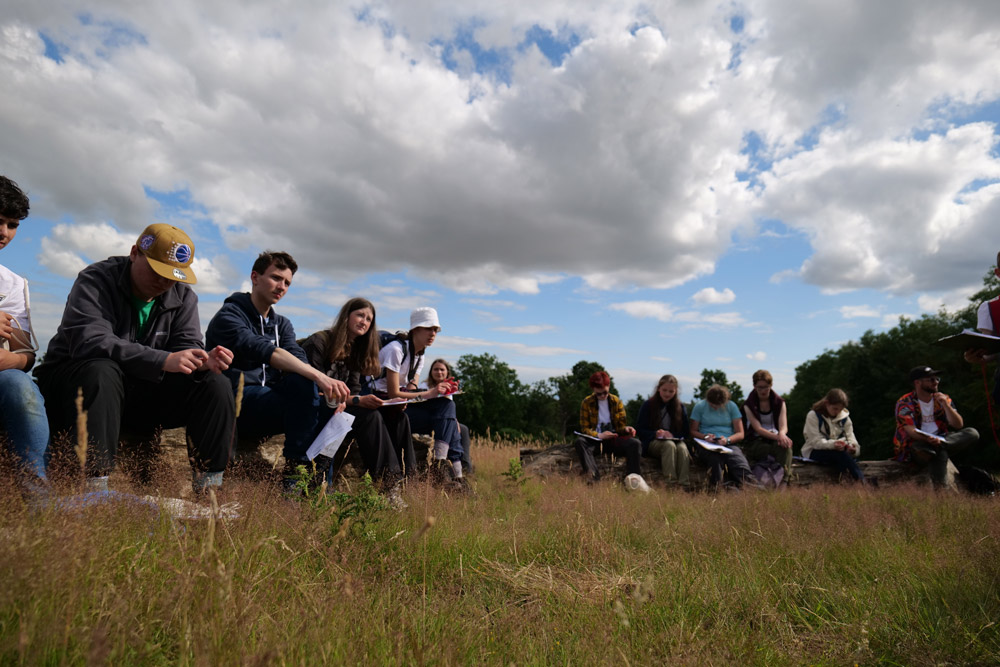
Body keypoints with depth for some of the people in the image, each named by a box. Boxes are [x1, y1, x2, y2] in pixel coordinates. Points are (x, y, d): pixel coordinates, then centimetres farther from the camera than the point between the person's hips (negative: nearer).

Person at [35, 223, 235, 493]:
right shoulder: (96, 280, -14)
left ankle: (210, 485, -14)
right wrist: (163, 361, -42)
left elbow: (187, 346, -6)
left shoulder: (183, 296, 2)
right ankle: (94, 483, -39)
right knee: (102, 371, -38)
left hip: (141, 390, 4)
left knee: (216, 385, -16)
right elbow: (89, 341, -31)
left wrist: (204, 362, -32)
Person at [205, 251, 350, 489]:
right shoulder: (229, 316, -4)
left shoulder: (282, 324, 18)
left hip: (272, 405, 7)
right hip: (236, 402, -7)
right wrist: (318, 376, -39)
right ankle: (296, 467, -26)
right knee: (303, 385, -30)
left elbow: (299, 361, -1)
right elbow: (265, 351, -25)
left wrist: (328, 386, -24)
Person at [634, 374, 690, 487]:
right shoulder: (648, 405, 6)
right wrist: (655, 433, -15)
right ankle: (670, 484, -47)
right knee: (669, 445, -36)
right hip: (652, 443, -2)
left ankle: (684, 485, -44)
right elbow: (639, 430, 3)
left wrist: (672, 435, -8)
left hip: (675, 440, 2)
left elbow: (685, 432, 13)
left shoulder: (680, 407, 15)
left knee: (682, 448, -33)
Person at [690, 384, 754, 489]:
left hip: (729, 443, 1)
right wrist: (705, 437, -11)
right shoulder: (699, 406, 9)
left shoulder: (731, 406, 12)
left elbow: (740, 434, 9)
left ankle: (748, 483, -57)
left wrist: (728, 440, -12)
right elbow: (693, 431, 10)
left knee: (737, 457, -36)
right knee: (715, 458, -39)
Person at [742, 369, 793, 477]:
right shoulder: (748, 405, -1)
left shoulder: (779, 402, 7)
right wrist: (776, 437, -30)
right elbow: (758, 429, -12)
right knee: (782, 448, -33)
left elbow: (783, 426, -6)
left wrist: (782, 434, -31)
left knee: (785, 445, -34)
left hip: (774, 439, 2)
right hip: (755, 442, -2)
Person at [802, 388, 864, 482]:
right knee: (840, 453, -37)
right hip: (814, 452, -5)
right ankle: (861, 480, -42)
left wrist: (852, 447, -28)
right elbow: (816, 441, -16)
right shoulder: (813, 416, -8)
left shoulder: (844, 417, 7)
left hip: (837, 449, 5)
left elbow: (850, 437, -2)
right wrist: (832, 444, -37)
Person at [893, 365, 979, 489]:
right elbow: (910, 430, -17)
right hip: (912, 448, -6)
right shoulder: (905, 402, -6)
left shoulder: (943, 399, 11)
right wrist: (928, 439, -38)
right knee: (941, 451, -39)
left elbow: (958, 425, 3)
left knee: (972, 433, -16)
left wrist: (945, 405, -10)